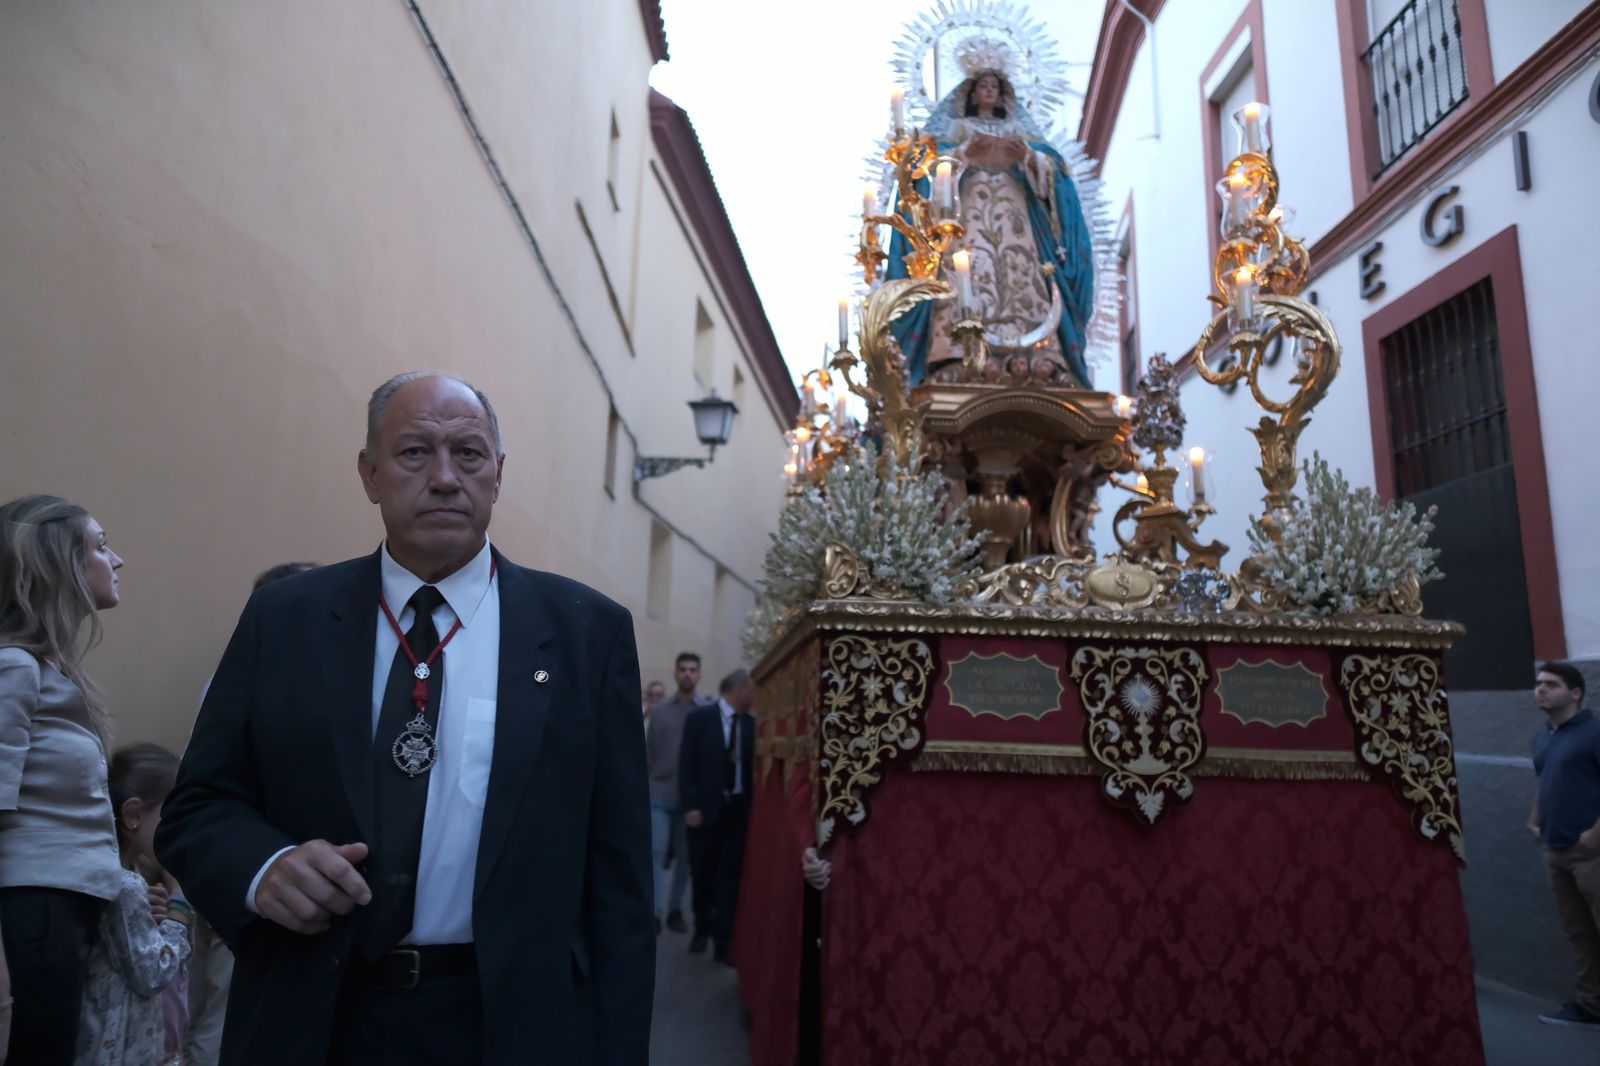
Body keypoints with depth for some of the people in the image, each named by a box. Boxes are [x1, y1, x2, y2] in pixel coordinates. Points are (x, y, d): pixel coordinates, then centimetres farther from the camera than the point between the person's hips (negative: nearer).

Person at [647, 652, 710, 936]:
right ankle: (654, 911, -1)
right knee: (657, 850, -6)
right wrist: (647, 780, 3)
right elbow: (648, 750, 7)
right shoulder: (658, 709, 5)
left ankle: (675, 909, 21)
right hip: (660, 792, 0)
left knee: (684, 855, 8)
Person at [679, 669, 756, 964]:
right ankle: (702, 928, 33)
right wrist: (690, 806, -13)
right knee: (702, 874, 11)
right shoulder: (699, 717, -5)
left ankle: (723, 941, 9)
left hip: (738, 809, 2)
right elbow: (686, 764, -7)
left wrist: (755, 807, -7)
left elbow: (754, 765, 4)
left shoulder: (751, 723, 3)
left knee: (729, 876, 2)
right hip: (706, 808, -2)